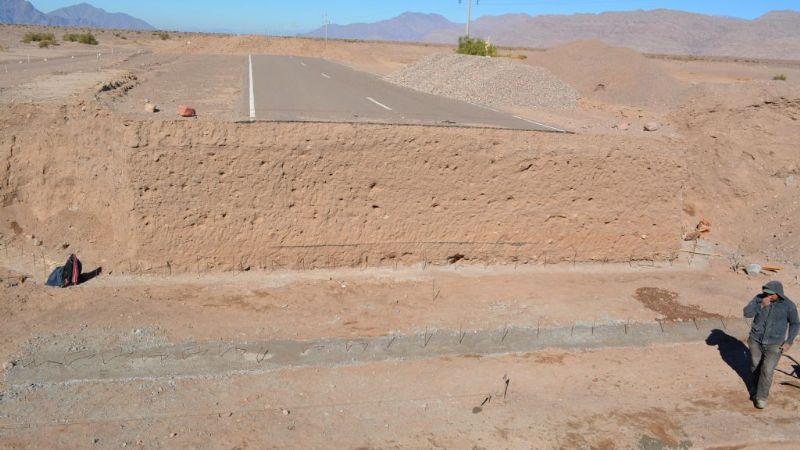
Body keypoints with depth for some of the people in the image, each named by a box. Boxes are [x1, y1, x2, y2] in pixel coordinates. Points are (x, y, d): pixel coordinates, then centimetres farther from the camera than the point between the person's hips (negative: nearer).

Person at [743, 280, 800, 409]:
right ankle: (755, 390, 41)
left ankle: (761, 397, 17)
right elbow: (747, 313, -16)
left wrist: (789, 342, -5)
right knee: (756, 368, 17)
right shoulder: (759, 298, -13)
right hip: (756, 340, 2)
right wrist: (761, 305, -31)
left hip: (774, 344, -2)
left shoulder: (789, 305, -16)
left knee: (767, 371, -3)